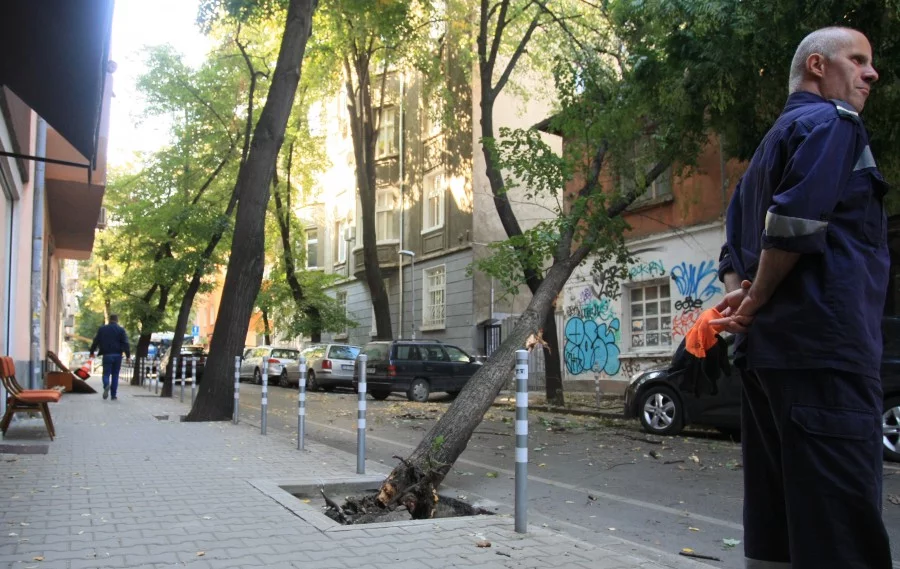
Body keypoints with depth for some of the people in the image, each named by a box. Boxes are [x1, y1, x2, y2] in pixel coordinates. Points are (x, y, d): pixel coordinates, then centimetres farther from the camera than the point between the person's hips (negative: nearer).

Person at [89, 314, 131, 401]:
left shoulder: (102, 329, 4)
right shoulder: (121, 330, 0)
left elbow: (96, 341, 7)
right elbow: (125, 343, -7)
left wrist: (92, 352, 19)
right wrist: (128, 356, -6)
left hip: (107, 355, 0)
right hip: (117, 355, 0)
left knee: (106, 373, 5)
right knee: (115, 375, 8)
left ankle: (106, 385, -28)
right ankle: (114, 395, 8)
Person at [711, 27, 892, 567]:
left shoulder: (770, 146, 26)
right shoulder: (832, 122, -2)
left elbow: (734, 249, 22)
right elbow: (795, 223, -18)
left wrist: (740, 299, 3)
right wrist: (754, 303, -7)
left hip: (767, 350, 9)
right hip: (824, 347, -9)